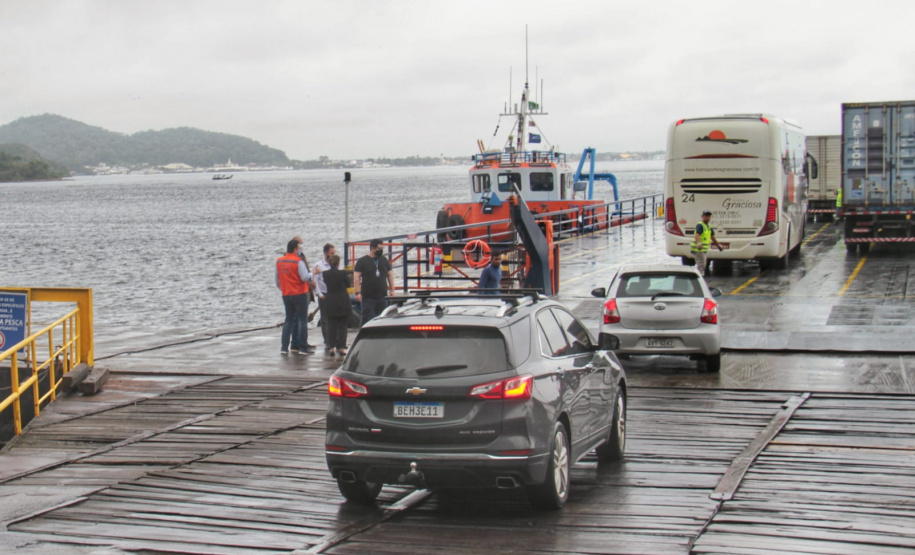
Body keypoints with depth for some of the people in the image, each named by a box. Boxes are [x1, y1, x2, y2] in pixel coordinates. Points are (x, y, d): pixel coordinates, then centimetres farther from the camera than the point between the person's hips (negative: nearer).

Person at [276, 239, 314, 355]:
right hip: (300, 294, -6)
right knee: (302, 320, 1)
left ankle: (284, 347, 9)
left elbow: (277, 280, 14)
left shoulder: (279, 261, 6)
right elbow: (305, 277, -18)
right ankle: (303, 348, -1)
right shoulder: (298, 261, -13)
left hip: (286, 295, 6)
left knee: (288, 320, 14)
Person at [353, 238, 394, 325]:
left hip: (382, 296, 5)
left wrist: (392, 290, 9)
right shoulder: (362, 261, -2)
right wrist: (358, 293, -15)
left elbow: (390, 275, 17)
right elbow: (356, 278, -7)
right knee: (367, 319, -8)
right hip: (368, 297, -5)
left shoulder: (384, 260, 12)